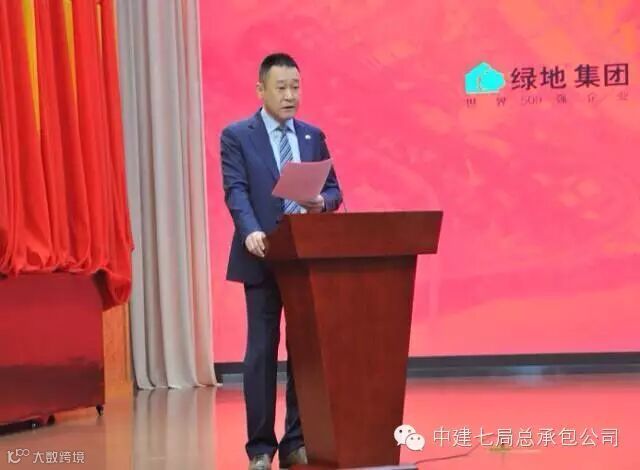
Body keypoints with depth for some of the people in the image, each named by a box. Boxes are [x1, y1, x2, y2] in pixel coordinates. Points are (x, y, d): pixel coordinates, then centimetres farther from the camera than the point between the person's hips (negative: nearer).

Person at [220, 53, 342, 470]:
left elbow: (333, 189, 12)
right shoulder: (237, 136, 1)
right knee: (262, 351, -1)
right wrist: (250, 232, -28)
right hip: (263, 257, -4)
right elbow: (236, 191, -11)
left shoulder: (314, 136, 13)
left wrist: (322, 202, -13)